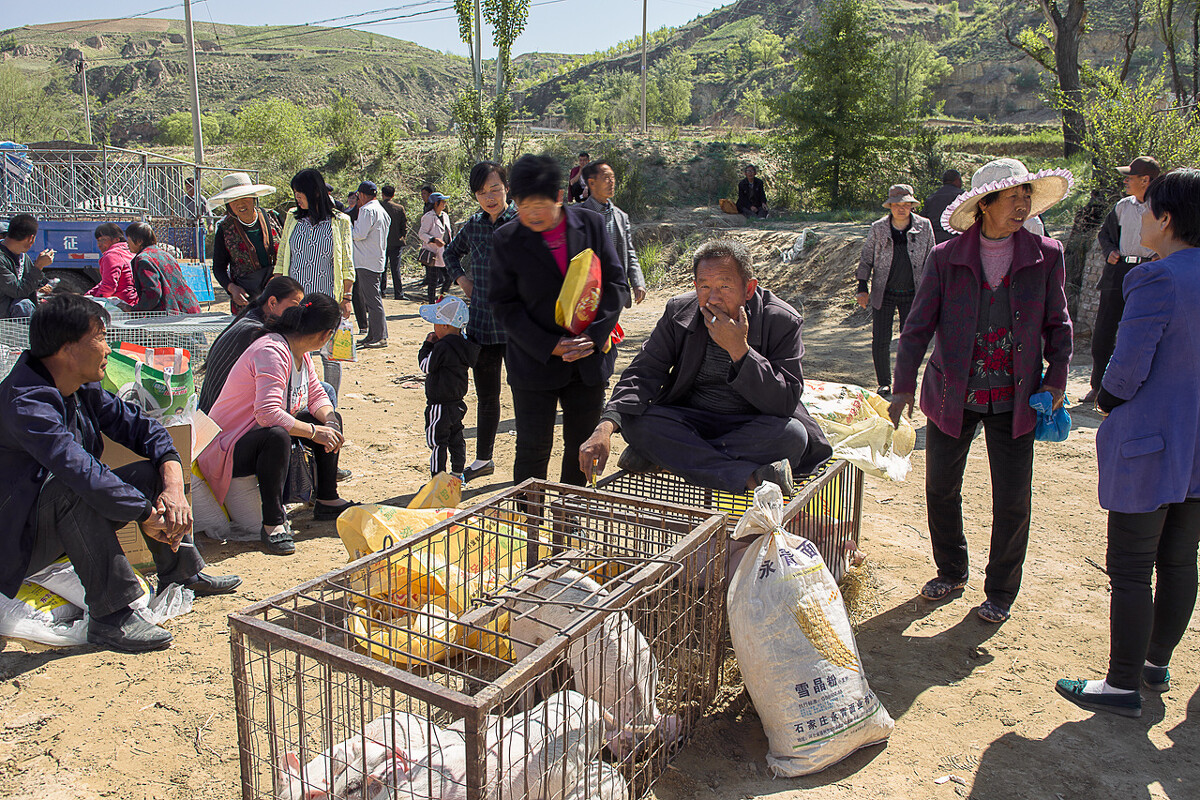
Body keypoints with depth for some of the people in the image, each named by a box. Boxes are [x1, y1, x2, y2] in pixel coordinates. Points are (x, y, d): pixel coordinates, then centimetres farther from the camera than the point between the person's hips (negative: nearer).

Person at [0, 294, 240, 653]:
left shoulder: (84, 390, -1)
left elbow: (142, 428, 0)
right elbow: (82, 472, -38)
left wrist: (174, 488, -17)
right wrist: (150, 518, -32)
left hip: (65, 522, 9)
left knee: (152, 473, 0)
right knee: (71, 490, -36)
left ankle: (182, 574, 10)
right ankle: (109, 616, -32)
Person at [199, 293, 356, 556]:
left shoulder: (300, 352, 4)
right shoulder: (273, 352, -27)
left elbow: (316, 395, 9)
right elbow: (268, 413, -37)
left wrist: (329, 421, -12)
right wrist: (314, 431, -30)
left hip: (264, 432, 10)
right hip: (227, 449, -10)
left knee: (330, 420, 8)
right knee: (277, 436, -40)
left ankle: (327, 501, 14)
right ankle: (272, 524, -30)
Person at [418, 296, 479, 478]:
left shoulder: (442, 347, -23)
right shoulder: (462, 344, 2)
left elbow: (426, 366, -13)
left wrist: (428, 344, -2)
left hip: (439, 406, -9)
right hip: (457, 403, 9)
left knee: (437, 442, 1)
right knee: (456, 439, 19)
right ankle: (458, 474, 30)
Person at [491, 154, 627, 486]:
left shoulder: (591, 224, -1)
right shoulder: (508, 239, -6)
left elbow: (616, 283, -1)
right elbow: (504, 304, -6)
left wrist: (594, 336, -14)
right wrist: (550, 346, -16)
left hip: (590, 360, 2)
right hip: (535, 363, -2)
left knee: (582, 446, 13)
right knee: (533, 449, 3)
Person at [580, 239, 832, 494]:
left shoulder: (783, 322, -13)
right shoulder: (679, 312, -5)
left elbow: (786, 403, -19)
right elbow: (644, 373, -9)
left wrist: (739, 350, -30)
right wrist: (606, 427, -27)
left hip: (751, 427, -1)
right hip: (690, 422, 2)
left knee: (794, 434, -33)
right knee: (635, 421, -25)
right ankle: (752, 477, -35)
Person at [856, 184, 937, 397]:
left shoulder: (924, 226, 0)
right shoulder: (878, 228, -2)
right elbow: (866, 259, 5)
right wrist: (862, 287, -1)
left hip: (912, 294, 1)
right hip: (883, 293, 0)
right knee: (880, 341, -1)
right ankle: (884, 384, 15)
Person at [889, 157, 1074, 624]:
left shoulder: (1046, 256, -2)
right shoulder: (946, 259, -4)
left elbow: (1057, 324, 7)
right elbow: (918, 326, -5)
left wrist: (1056, 378, -3)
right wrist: (903, 385, -12)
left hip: (1015, 400, 0)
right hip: (952, 396, 0)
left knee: (1013, 500, 3)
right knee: (940, 489, 11)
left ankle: (1000, 593, 24)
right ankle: (951, 573, 34)